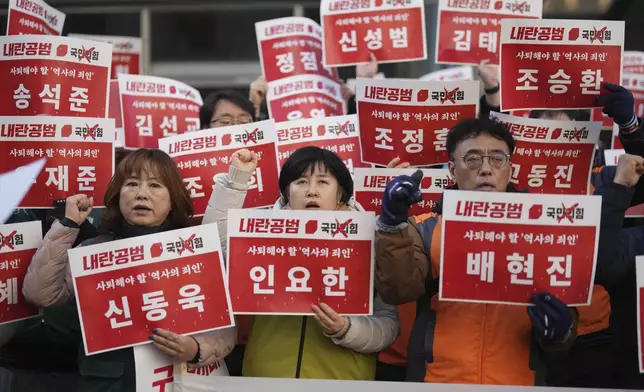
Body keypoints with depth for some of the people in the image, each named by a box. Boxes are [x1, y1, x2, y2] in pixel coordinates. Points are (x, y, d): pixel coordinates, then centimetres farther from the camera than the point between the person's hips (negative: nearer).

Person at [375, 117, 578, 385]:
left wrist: (559, 329, -14)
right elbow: (398, 290, -9)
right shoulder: (427, 229, 5)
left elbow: (563, 305, 8)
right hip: (439, 380, -1)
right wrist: (393, 224, -22)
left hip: (516, 382, 1)